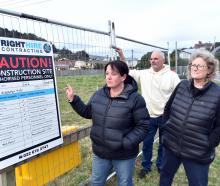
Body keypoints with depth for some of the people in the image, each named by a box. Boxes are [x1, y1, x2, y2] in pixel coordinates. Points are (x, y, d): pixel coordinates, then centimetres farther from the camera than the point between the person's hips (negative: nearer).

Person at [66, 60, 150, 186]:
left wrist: (126, 143, -23)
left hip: (124, 155, -4)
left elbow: (143, 126, -16)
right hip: (100, 152, 4)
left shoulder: (135, 99, -18)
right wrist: (73, 99, 2)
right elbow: (88, 113, 11)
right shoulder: (98, 95, -3)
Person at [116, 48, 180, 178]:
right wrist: (121, 55, -8)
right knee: (147, 143, 14)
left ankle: (161, 166, 38)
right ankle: (146, 166, 36)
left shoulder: (172, 75, -7)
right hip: (149, 116, 2)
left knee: (164, 144, 16)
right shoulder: (144, 74, 0)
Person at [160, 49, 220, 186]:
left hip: (198, 154, -3)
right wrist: (168, 127, 6)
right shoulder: (182, 86, -2)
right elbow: (168, 108, 10)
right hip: (171, 146, 4)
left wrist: (207, 146, -10)